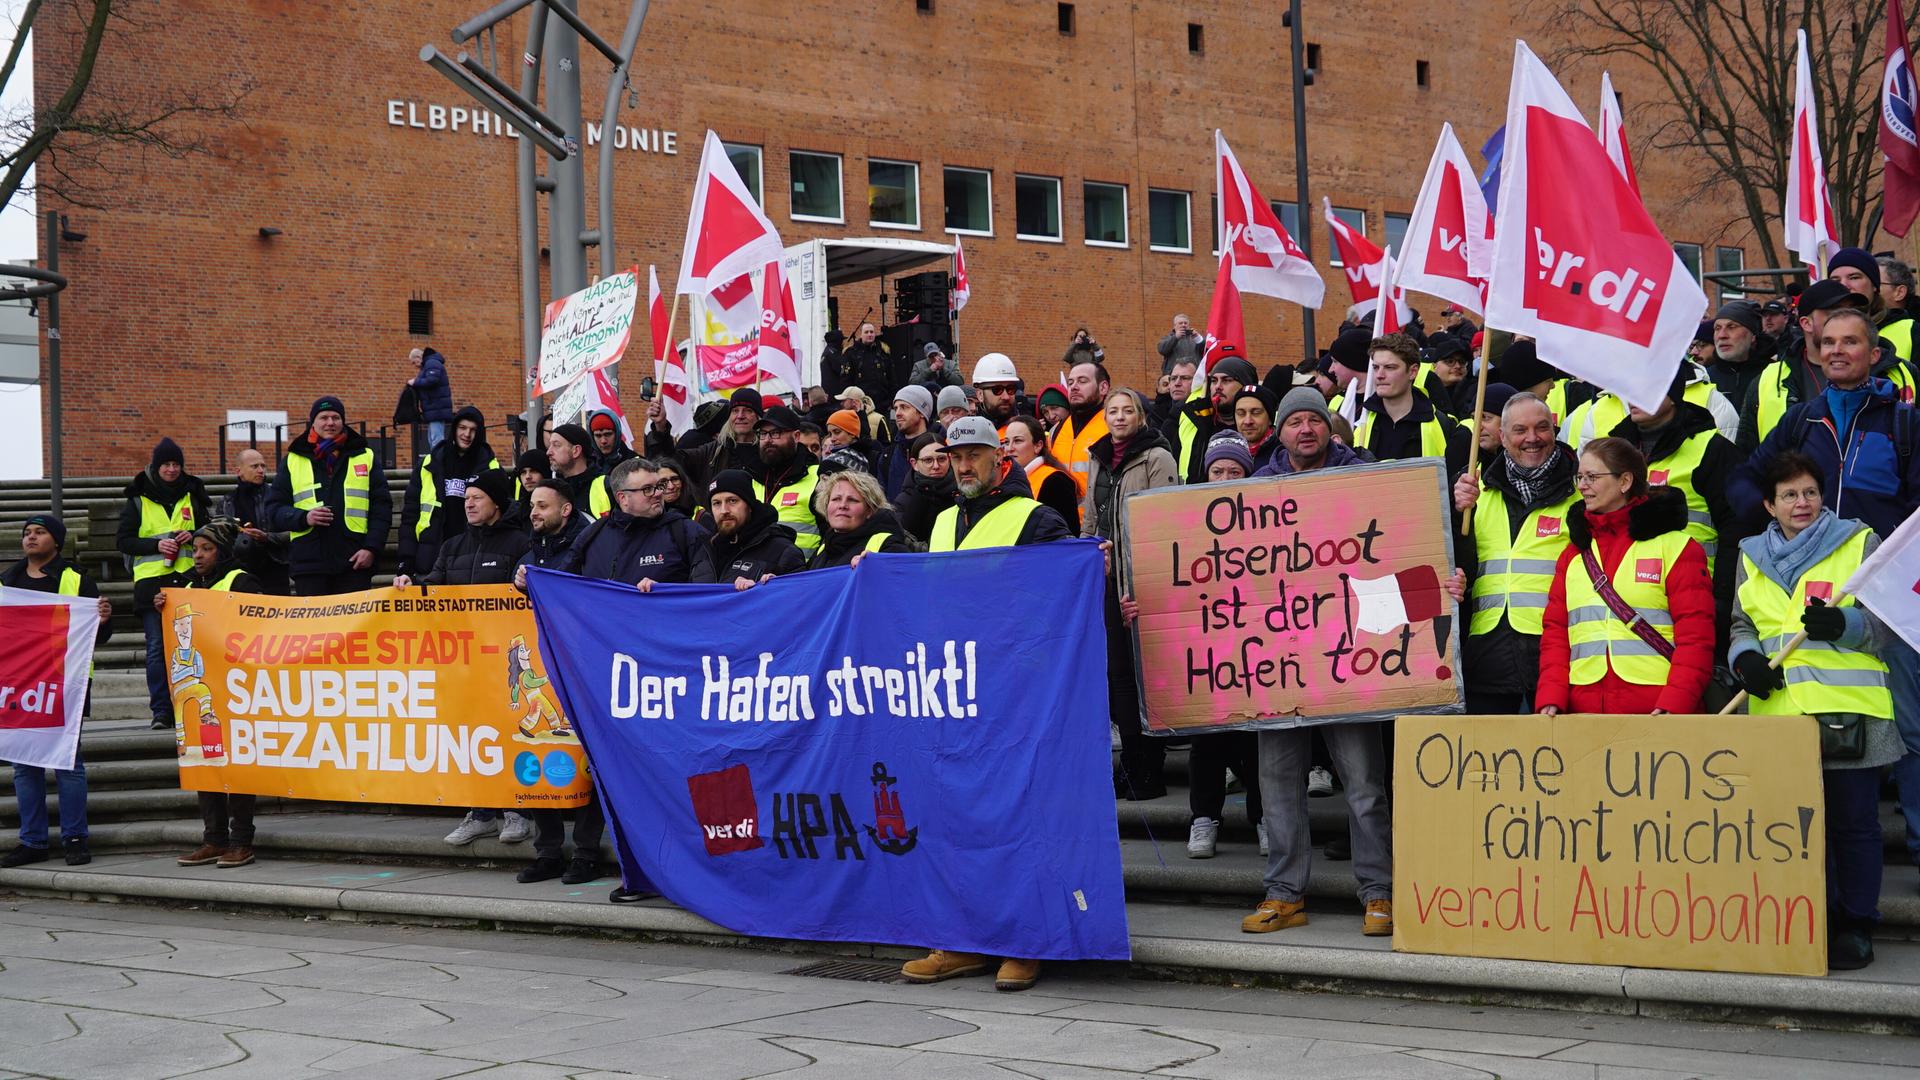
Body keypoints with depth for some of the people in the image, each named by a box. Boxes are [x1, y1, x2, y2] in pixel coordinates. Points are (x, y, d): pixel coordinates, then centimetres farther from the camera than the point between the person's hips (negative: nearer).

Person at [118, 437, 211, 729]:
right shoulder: (138, 499, 6)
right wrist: (156, 544, -13)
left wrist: (193, 535, -3)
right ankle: (161, 711, -4)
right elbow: (124, 541, 3)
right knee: (157, 647, -5)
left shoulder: (191, 495, 13)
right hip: (151, 582, -2)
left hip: (186, 578, 2)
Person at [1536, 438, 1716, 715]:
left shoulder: (1675, 547, 1)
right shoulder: (1573, 554, 17)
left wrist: (1673, 705, -19)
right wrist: (1550, 698, -5)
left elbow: (1695, 636, -6)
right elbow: (1555, 632, 11)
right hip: (1583, 712, 4)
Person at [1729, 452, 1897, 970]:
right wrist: (1746, 658, -2)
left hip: (1849, 712, -3)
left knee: (1853, 821, 1)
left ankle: (1856, 927, 10)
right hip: (1778, 712, 3)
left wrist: (1843, 623, -20)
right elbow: (1742, 625, 20)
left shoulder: (1860, 543, 5)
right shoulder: (1752, 556, 15)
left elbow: (1885, 621, 0)